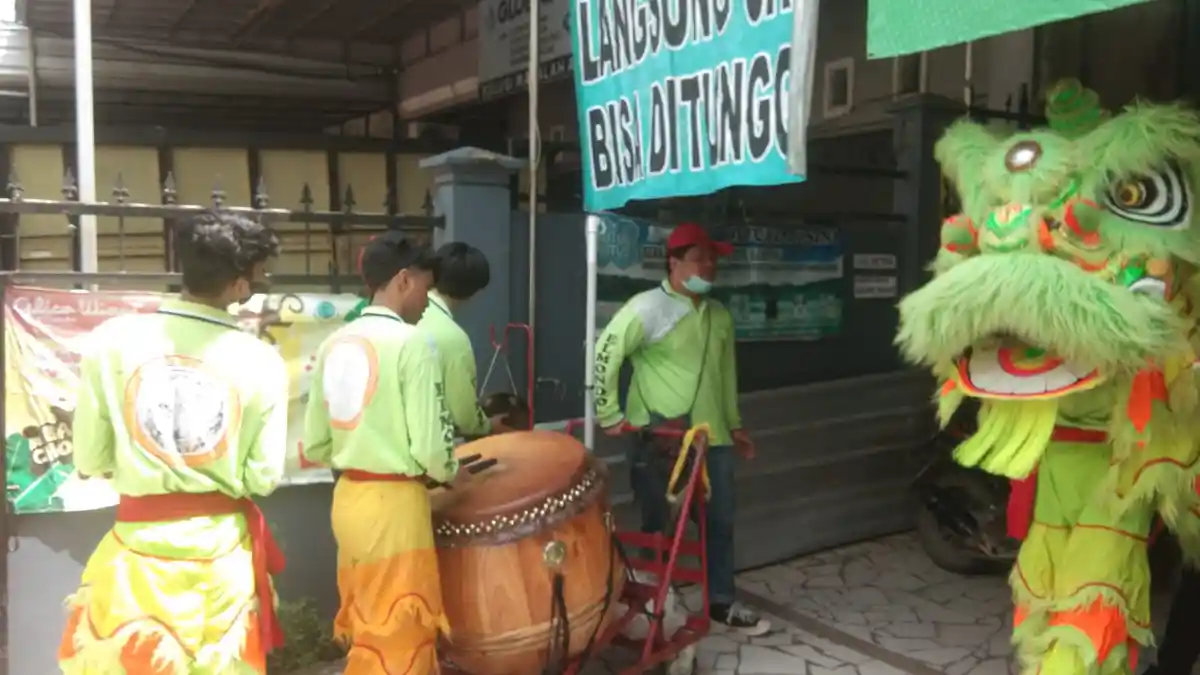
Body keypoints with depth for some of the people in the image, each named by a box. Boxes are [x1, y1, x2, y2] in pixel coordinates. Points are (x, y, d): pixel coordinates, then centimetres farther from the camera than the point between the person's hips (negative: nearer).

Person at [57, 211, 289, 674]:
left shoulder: (111, 340, -9)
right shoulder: (262, 361, -11)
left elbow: (89, 461, -4)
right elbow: (263, 477, -7)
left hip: (140, 545, 0)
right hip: (221, 546, 0)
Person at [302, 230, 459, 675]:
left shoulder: (334, 344, 6)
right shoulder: (411, 343, -15)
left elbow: (314, 445, 9)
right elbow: (430, 446, -17)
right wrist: (450, 474, 2)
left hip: (348, 498, 7)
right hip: (393, 503, -7)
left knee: (364, 629, 20)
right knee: (398, 636, 6)